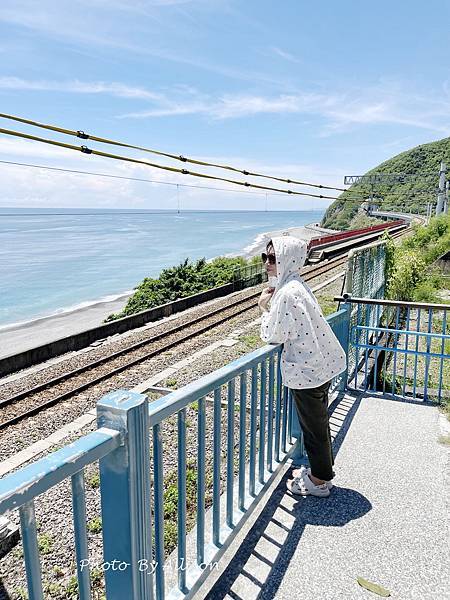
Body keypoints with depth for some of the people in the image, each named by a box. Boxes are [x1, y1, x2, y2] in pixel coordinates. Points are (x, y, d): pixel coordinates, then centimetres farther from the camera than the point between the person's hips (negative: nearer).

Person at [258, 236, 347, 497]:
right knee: (319, 422, 22)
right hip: (321, 364, 10)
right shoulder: (297, 285, 8)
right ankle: (322, 470, 39)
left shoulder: (286, 292, -22)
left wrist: (264, 308, -6)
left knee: (313, 426, 7)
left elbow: (273, 336, -17)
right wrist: (268, 306, 3)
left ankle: (319, 482, 25)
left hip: (306, 370, -10)